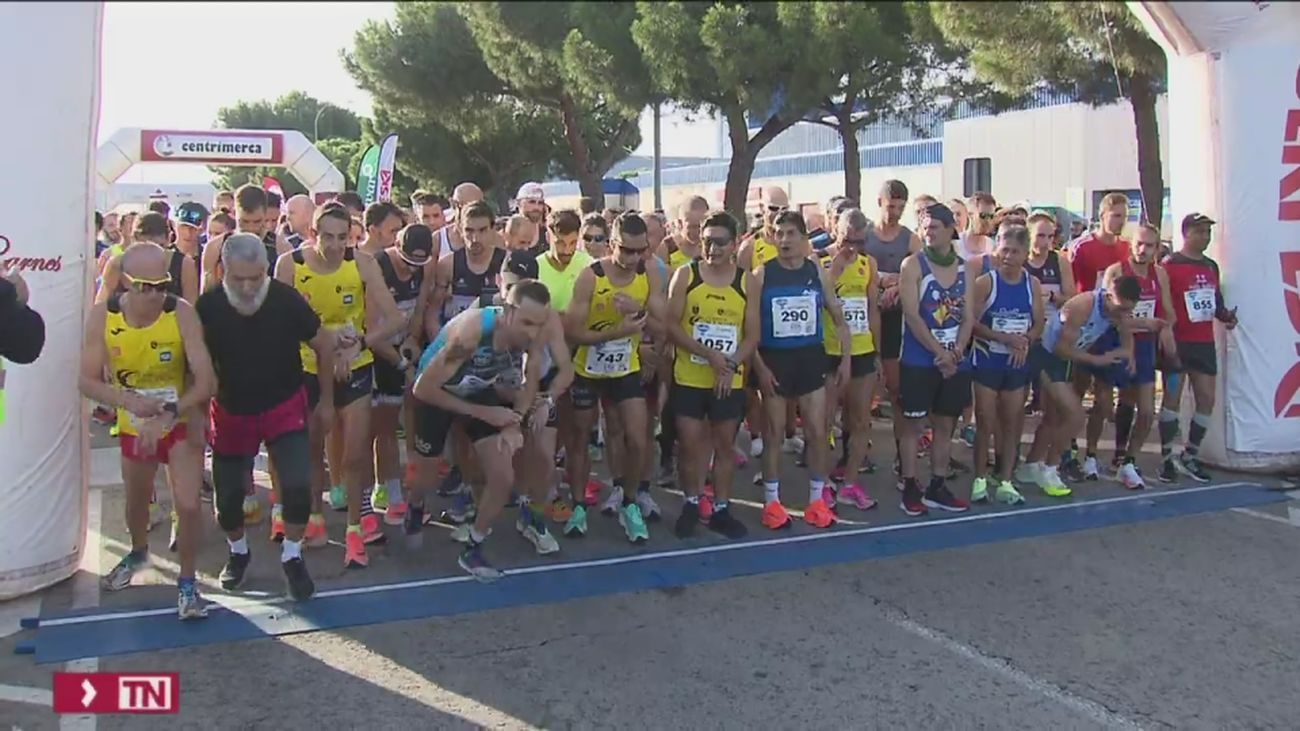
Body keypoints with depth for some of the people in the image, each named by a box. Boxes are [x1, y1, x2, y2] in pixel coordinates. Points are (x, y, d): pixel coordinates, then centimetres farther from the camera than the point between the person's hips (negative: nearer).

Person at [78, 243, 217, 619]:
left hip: (182, 421, -3)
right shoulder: (102, 316, -18)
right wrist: (128, 400, -31)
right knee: (136, 502, 23)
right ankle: (138, 552, 56)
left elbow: (206, 382, -28)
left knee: (188, 504, -15)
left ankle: (187, 582, 9)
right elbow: (88, 381, -12)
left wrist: (168, 414, -41)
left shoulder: (181, 313, -26)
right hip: (134, 425, 3)